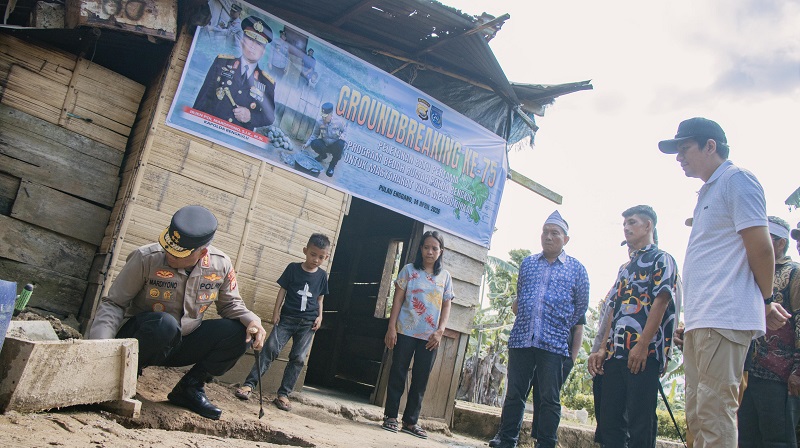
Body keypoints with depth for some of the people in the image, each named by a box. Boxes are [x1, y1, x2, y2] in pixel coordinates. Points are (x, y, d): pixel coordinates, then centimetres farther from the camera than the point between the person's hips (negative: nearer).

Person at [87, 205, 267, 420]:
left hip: (180, 344, 4)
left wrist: (252, 321, -19)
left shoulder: (221, 265, -10)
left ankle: (189, 388, -1)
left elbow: (231, 305, 3)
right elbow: (113, 304, -15)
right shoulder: (146, 258, -21)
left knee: (238, 332, -17)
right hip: (138, 336, -4)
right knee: (164, 324, -38)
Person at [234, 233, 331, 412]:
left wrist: (319, 316, 3)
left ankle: (283, 394, 5)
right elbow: (282, 290, 3)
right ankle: (250, 383, -10)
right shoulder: (293, 268, 0)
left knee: (298, 358, -1)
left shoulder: (322, 275, 6)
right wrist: (276, 312, -3)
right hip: (287, 317, -2)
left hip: (308, 322, 2)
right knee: (271, 348, -13)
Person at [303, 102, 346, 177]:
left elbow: (345, 131, -1)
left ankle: (333, 164, -10)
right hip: (325, 144, 2)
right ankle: (323, 155, 11)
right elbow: (315, 134, -1)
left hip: (335, 146, -2)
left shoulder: (338, 121, -20)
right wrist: (307, 144, -12)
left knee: (340, 144, -36)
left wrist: (343, 136, -25)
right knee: (314, 143, -27)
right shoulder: (319, 122, -16)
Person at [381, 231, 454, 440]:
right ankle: (390, 417, 12)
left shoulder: (445, 276, 9)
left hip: (429, 337, 2)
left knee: (421, 380, 6)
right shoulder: (409, 270, 3)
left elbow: (447, 306, 8)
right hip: (405, 332, -2)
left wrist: (440, 331, -4)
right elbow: (397, 299, 1)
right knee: (398, 374, 2)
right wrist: (391, 327, -7)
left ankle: (410, 421, 16)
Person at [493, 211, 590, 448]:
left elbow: (581, 305, 11)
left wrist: (561, 327, 8)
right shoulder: (527, 263, 13)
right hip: (520, 339, 3)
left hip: (554, 344, -2)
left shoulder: (576, 269, 6)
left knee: (549, 399, 2)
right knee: (514, 394, 6)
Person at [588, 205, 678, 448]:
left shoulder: (661, 259, 2)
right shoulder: (625, 268, 26)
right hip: (616, 354, 8)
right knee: (610, 421, 8)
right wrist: (603, 350, 13)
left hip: (644, 354, -8)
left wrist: (642, 345, -20)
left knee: (640, 427, -6)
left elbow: (661, 301, -11)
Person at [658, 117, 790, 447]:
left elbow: (761, 247, -10)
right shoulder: (707, 192, 24)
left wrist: (766, 301, 0)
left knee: (714, 414, -9)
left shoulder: (736, 179, -5)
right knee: (697, 416, 12)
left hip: (724, 318, -10)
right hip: (699, 321, 10)